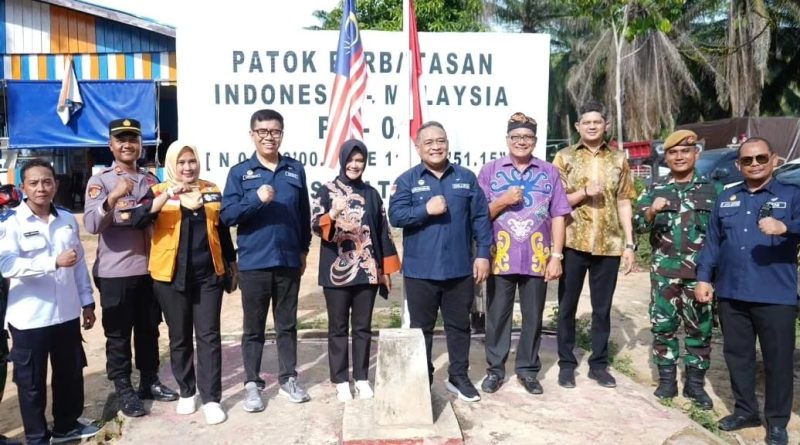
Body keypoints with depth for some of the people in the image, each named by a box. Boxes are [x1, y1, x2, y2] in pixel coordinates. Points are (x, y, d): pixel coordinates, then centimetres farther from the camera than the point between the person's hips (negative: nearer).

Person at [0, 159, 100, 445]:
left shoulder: (67, 220, 6)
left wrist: (87, 302, 11)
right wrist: (54, 262, -28)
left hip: (67, 313, 5)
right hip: (29, 318, -4)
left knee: (71, 373, 16)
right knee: (32, 381, 9)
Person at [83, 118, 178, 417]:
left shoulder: (151, 180, 9)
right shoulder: (100, 181, -6)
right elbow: (91, 225, -19)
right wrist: (113, 197, -34)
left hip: (150, 267, 5)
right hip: (114, 272, -4)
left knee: (149, 328, 14)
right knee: (118, 333, 6)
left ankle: (150, 381, 28)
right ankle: (124, 390, 18)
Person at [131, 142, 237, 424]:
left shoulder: (212, 191, 8)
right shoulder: (158, 192, 0)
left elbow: (223, 230, 14)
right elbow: (138, 220, -19)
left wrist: (232, 265, 15)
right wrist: (168, 195, -29)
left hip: (208, 274, 2)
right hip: (171, 276, -1)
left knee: (209, 335, 1)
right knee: (179, 337, 10)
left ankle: (211, 399, 6)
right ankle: (186, 392, 26)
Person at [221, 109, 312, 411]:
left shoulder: (295, 170, 5)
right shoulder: (239, 172, -1)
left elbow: (304, 214, 10)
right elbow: (226, 216, -8)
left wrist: (304, 250, 11)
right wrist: (256, 199, -22)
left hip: (289, 261, 2)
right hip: (253, 263, -2)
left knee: (287, 325, 13)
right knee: (254, 328, 9)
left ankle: (288, 379, 27)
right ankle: (252, 384, 21)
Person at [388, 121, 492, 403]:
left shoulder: (466, 178, 6)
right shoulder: (407, 180, 1)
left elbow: (481, 218, 4)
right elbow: (395, 216, -9)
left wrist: (483, 254, -2)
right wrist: (426, 210, -21)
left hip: (460, 269, 2)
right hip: (420, 270, -1)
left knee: (459, 325, 12)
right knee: (421, 327, 9)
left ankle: (459, 377, 28)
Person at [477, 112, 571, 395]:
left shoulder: (549, 172, 6)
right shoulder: (490, 171, 3)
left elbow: (558, 216, 3)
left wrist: (556, 256, -2)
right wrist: (503, 201, -14)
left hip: (537, 258, 1)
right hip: (501, 257, -1)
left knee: (533, 316, 10)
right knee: (497, 315, 7)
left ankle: (527, 370, 25)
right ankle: (495, 369, 22)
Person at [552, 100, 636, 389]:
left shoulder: (618, 159, 9)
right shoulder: (564, 157, 2)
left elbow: (624, 202, 8)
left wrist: (629, 243, 2)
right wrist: (585, 192, -17)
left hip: (609, 245, 2)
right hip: (573, 243, -2)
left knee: (602, 308, 10)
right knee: (567, 306, 7)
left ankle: (599, 364, 22)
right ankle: (566, 363, 19)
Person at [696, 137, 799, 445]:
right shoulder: (726, 199, 13)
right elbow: (712, 242, 14)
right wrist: (704, 277, 7)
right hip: (731, 293, 4)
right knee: (737, 354, 13)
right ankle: (745, 410, 29)